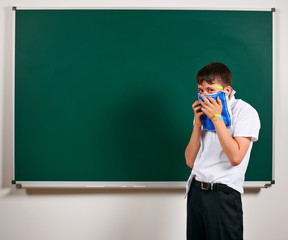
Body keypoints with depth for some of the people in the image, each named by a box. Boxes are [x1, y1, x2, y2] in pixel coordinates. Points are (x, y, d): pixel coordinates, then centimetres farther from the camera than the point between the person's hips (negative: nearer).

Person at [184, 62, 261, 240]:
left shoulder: (245, 111, -6)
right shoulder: (205, 113, 13)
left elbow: (235, 157, -19)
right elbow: (190, 161, 7)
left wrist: (217, 119, -16)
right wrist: (198, 123, -3)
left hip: (224, 193, -6)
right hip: (196, 190, 6)